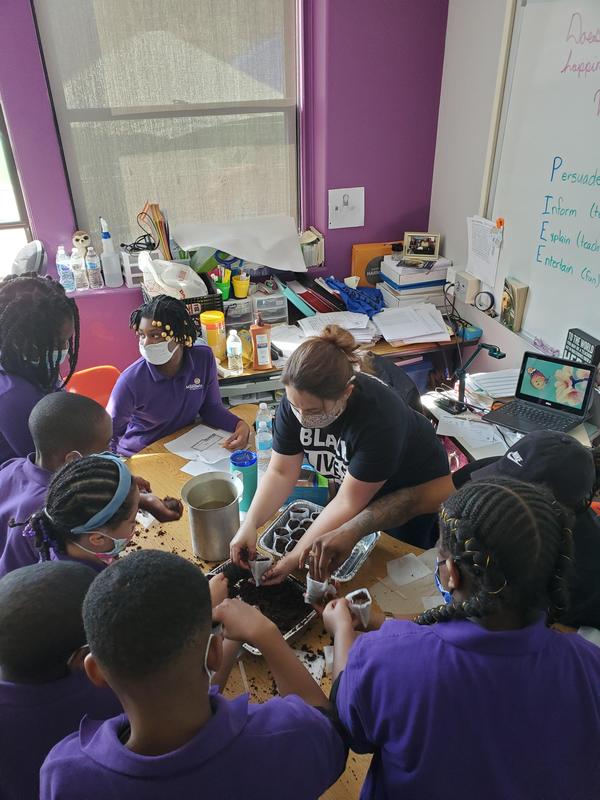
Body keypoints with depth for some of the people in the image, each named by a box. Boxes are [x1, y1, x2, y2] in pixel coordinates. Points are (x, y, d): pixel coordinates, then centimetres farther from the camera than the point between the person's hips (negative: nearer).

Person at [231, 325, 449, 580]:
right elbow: (281, 472, -18)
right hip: (353, 483, 5)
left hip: (413, 488, -4)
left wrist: (296, 557, -33)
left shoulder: (379, 418, -42)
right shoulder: (297, 399, -26)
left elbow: (348, 502, -34)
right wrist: (250, 524, -30)